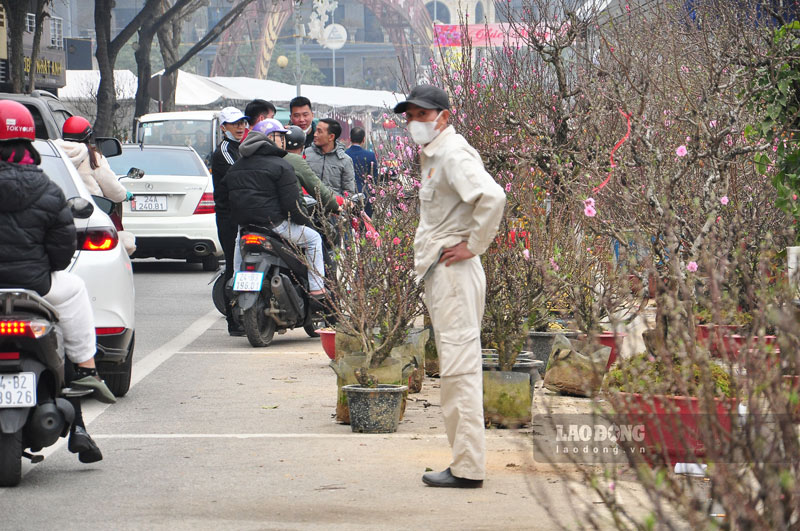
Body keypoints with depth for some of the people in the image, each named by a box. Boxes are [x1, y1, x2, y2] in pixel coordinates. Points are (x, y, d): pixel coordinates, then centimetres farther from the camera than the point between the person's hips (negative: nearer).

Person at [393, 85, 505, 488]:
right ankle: (464, 463, 16)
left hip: (454, 271, -11)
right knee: (455, 368, 12)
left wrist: (473, 245, -20)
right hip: (437, 274, 11)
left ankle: (467, 468, -10)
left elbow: (492, 196, -29)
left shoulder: (452, 153, -13)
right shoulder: (432, 155, 19)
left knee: (460, 368, -10)